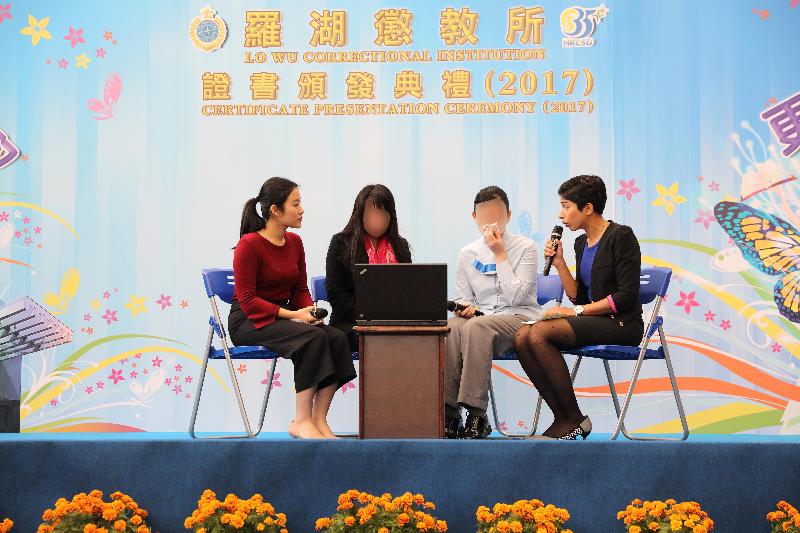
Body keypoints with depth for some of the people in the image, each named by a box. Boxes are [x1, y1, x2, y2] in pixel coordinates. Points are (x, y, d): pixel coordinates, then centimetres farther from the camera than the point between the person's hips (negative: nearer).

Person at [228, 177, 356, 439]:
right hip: (248, 321, -7)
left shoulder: (294, 242, 9)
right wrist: (293, 315, -23)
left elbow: (300, 289, 15)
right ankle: (301, 422, -24)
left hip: (282, 317, 7)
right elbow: (247, 301, -16)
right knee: (313, 337, -32)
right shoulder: (249, 245, -13)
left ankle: (318, 420, -19)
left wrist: (310, 310, -8)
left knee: (337, 338, -21)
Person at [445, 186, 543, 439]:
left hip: (520, 318, -3)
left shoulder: (525, 248, 1)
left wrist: (500, 255, -11)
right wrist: (465, 307, -8)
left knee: (476, 327, -36)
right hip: (481, 316, 4)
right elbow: (465, 299, 16)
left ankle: (476, 414, -37)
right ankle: (449, 412, -32)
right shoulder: (467, 254, 11)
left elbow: (515, 296, -10)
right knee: (451, 327, -32)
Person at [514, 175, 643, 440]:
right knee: (522, 337, -15)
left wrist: (576, 312, -16)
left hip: (622, 324, -8)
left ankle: (572, 419, -15)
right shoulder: (581, 243, 17)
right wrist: (559, 263, 5)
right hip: (594, 323, 8)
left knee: (540, 333, -27)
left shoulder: (620, 236, -8)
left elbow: (626, 296, -16)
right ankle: (563, 419, -12)